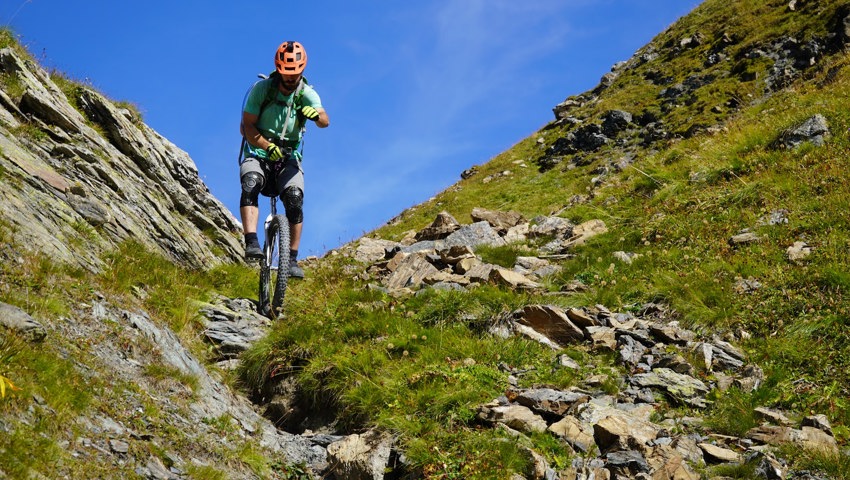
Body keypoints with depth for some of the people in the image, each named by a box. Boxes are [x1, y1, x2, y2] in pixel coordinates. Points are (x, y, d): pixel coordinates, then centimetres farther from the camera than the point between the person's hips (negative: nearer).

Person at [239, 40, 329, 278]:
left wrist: (316, 115, -49)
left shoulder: (307, 94, -5)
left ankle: (292, 259, -16)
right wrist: (268, 146, -27)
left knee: (295, 198, -24)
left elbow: (325, 121, -24)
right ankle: (252, 244, -42)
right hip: (258, 153, -1)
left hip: (289, 158, 1)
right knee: (250, 184, -33)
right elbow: (247, 126, -9)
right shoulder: (261, 88, -7)